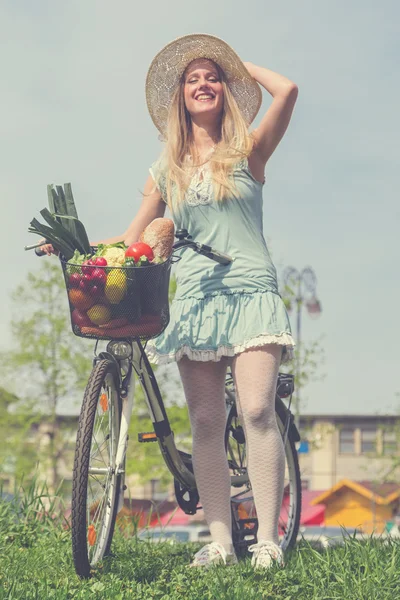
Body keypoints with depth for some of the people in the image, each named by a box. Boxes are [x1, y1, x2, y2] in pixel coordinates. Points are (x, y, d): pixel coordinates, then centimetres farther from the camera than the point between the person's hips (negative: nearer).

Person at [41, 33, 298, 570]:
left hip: (250, 292, -3)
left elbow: (287, 91, -8)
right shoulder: (168, 171, 16)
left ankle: (268, 539, -13)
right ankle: (220, 541, 0)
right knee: (205, 422, -3)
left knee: (257, 410, -16)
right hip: (195, 299, 3)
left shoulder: (247, 153, 8)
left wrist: (243, 66, 9)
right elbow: (133, 238, 19)